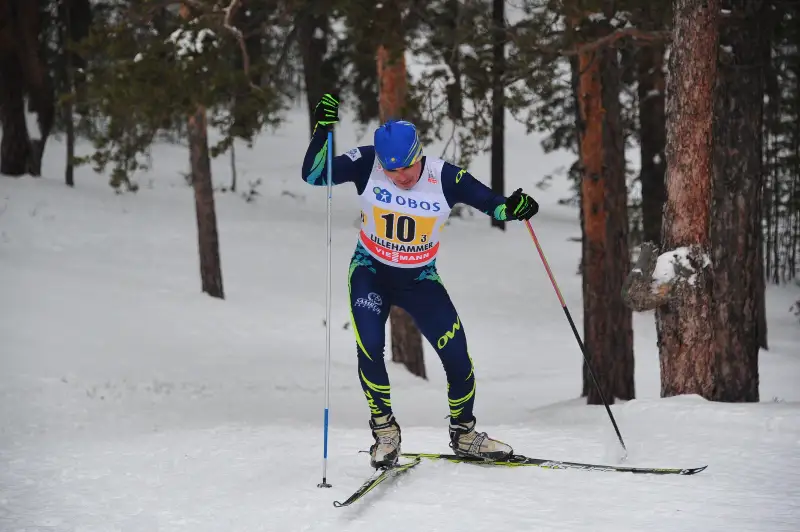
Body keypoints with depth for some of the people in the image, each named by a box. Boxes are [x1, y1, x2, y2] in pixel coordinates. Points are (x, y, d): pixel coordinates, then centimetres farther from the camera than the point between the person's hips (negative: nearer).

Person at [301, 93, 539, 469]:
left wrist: (513, 208, -35)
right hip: (371, 272, -1)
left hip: (420, 279, 1)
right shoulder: (367, 164, -19)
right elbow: (313, 176, -22)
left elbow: (491, 204, -12)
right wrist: (322, 130, -36)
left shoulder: (445, 178, -18)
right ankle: (384, 430, 0)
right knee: (369, 346, -21)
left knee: (457, 354, -5)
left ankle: (463, 433, 19)